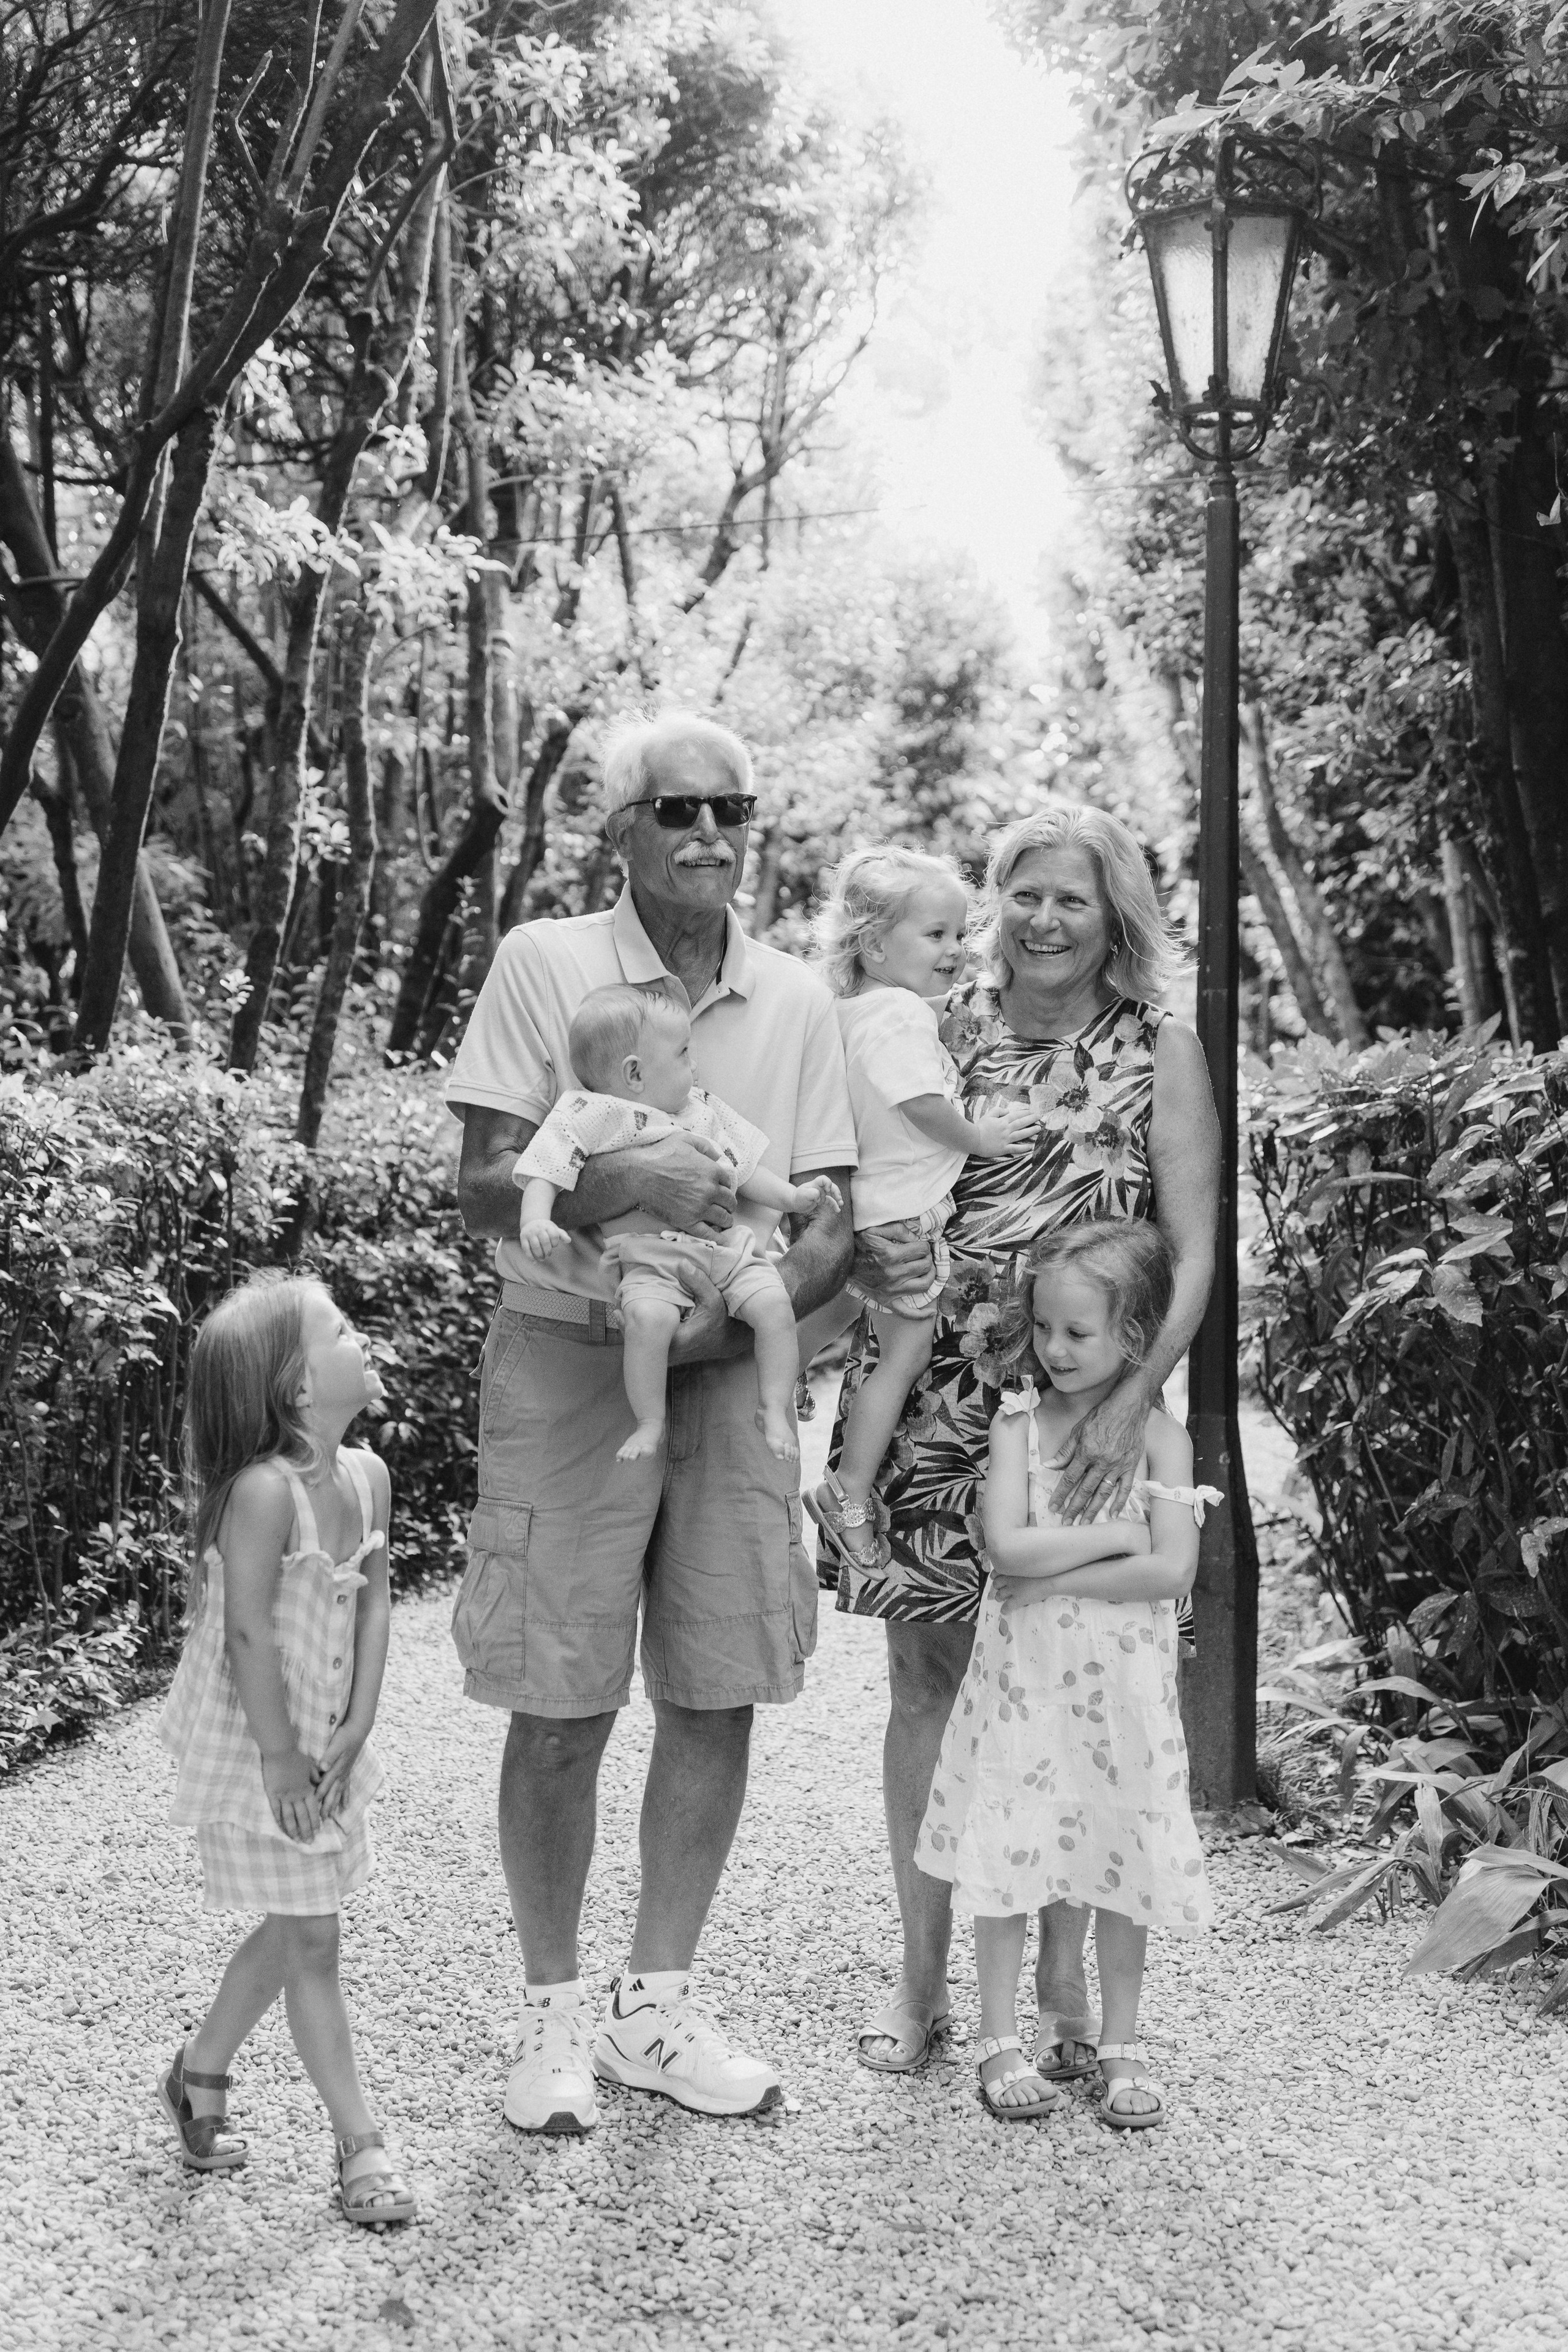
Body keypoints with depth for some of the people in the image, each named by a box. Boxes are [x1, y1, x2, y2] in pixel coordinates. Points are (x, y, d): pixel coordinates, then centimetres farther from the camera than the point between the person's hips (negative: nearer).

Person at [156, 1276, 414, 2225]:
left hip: (325, 1742, 7)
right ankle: (360, 2141, 15)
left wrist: (354, 1733, -5)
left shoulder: (367, 1475, -4)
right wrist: (282, 1759, -18)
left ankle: (198, 2076, 40)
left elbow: (374, 1606, 0)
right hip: (253, 1747, -7)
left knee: (291, 1931, 19)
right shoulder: (264, 1489, -28)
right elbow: (249, 1636, -25)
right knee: (312, 1940, 2)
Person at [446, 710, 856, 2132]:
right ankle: (555, 2012, 20)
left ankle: (658, 2004, 24)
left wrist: (748, 1311, -16)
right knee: (562, 1710, 1)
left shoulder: (798, 1001, 5)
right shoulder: (543, 965, -4)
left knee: (717, 1700, 7)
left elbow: (834, 1224, 3)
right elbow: (484, 1192, -10)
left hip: (730, 1370, 4)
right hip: (570, 1360, -3)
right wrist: (625, 1181, -28)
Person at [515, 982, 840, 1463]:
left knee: (774, 1306, -17)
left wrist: (791, 1196, 18)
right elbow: (543, 1173, -6)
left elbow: (742, 1167, 26)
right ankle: (650, 1422, -13)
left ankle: (774, 1412, -2)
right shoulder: (591, 1117, -1)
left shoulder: (703, 1109, 18)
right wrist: (536, 1221, -23)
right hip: (652, 1263, -5)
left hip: (729, 1248, 5)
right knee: (648, 1318, -33)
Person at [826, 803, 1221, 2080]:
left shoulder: (1159, 1052, 1)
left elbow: (1194, 1253, -5)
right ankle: (922, 1977, 19)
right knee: (930, 1674, 6)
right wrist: (862, 1246, -13)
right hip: (931, 1395, 2)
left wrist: (1134, 1399, -17)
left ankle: (1064, 1980, 20)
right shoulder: (938, 1033, 7)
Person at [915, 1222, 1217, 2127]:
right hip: (1023, 1678, 1)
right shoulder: (1020, 1422, -2)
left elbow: (1171, 1573, -15)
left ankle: (1122, 2045, 24)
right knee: (1007, 1859, 6)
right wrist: (1117, 1534, -14)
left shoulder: (1160, 1435, -4)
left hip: (1123, 1686, -1)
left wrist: (1054, 1579, -16)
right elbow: (1007, 1549, -14)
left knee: (1122, 1863, 8)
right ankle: (1001, 2042, 21)